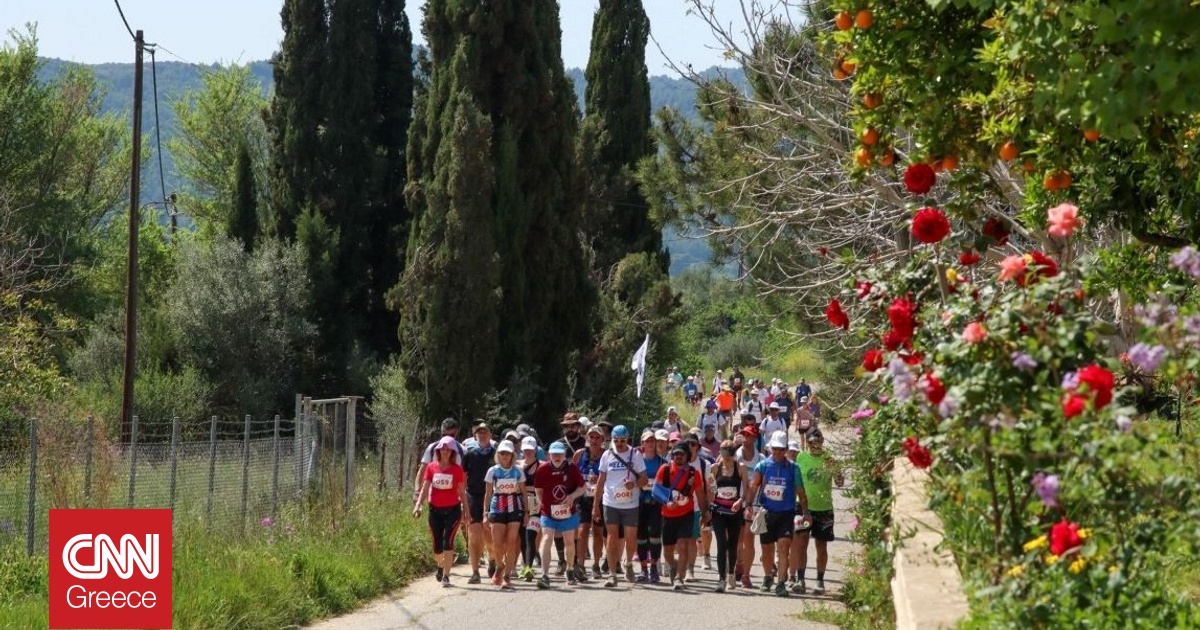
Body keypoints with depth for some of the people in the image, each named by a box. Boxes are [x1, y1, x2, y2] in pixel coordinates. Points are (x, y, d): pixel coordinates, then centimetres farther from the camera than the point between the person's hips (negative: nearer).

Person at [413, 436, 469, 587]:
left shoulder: (457, 469, 0)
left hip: (453, 510, -2)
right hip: (435, 510, 2)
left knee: (448, 541, -16)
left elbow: (462, 492, 5)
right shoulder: (431, 467, 3)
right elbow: (425, 488, 2)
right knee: (437, 546, 7)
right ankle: (441, 565, 40)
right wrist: (418, 505, -12)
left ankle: (446, 576, -12)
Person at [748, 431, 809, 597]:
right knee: (767, 548, 11)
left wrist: (805, 512, 3)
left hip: (786, 513, -1)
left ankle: (781, 583, -17)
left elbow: (800, 491, 7)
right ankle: (768, 576, 35)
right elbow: (753, 487, -1)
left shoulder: (792, 468, 2)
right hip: (766, 513, 1)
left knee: (784, 546, -16)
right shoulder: (763, 466, 2)